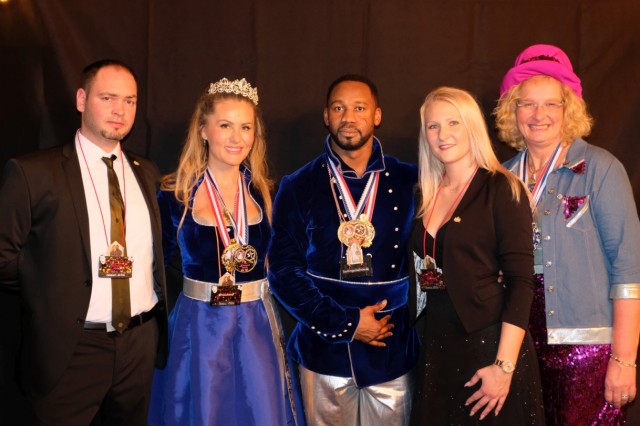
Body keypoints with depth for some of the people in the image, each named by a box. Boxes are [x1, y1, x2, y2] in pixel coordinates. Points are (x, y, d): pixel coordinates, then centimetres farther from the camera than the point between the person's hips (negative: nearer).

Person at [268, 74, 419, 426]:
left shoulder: (408, 182, 1)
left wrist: (407, 317, -8)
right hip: (325, 347, 0)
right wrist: (345, 323, -12)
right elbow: (284, 271, -6)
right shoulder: (299, 187, -1)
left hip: (392, 348, 1)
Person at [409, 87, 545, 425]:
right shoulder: (425, 195, 9)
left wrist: (504, 365, -19)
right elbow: (420, 274, 12)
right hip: (434, 347, 5)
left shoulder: (501, 190, -8)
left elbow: (520, 282, -13)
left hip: (487, 345, -5)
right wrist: (417, 341, 3)